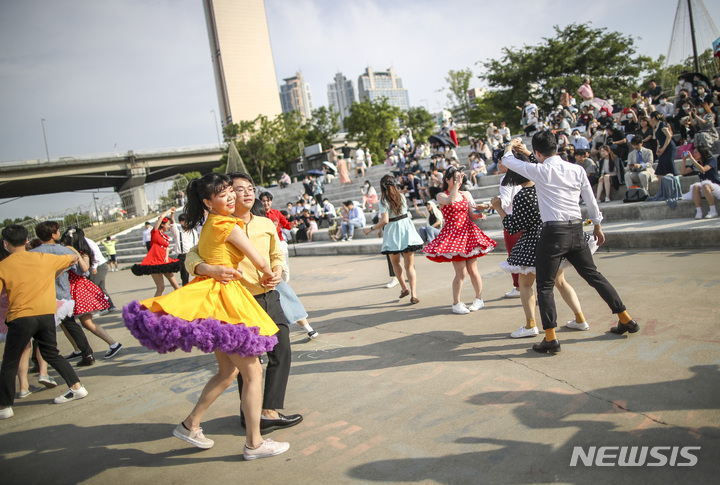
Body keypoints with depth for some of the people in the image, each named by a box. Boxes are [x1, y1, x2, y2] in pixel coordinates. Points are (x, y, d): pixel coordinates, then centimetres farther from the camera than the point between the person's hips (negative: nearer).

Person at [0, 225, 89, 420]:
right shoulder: (44, 259, 4)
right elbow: (74, 257, 18)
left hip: (20, 318, -3)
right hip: (47, 314, 4)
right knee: (52, 354, 19)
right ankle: (77, 387, 17)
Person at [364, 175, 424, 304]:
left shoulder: (384, 201, -11)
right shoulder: (401, 196, 4)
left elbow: (385, 221, -20)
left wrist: (371, 228, -6)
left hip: (393, 233, -3)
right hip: (406, 230, 3)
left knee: (395, 262, 22)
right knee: (409, 265, 4)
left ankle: (404, 288, 23)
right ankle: (413, 294, -8)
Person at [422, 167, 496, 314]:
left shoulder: (466, 194, 12)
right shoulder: (441, 196, -1)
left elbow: (471, 216, 9)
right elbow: (450, 201, -25)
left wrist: (479, 214, -13)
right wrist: (456, 183, -19)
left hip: (468, 233, 4)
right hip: (452, 235, -4)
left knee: (472, 270, 5)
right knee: (461, 272, -7)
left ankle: (479, 299, 24)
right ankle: (456, 303, 9)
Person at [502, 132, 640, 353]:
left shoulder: (539, 171, -8)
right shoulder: (577, 169, 5)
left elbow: (507, 161, 4)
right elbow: (591, 200, 14)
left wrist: (511, 146, 26)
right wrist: (597, 226, 28)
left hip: (554, 231, -5)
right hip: (576, 229, 6)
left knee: (545, 285, 3)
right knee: (593, 275, 19)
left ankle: (551, 338, -2)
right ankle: (626, 320, 28)